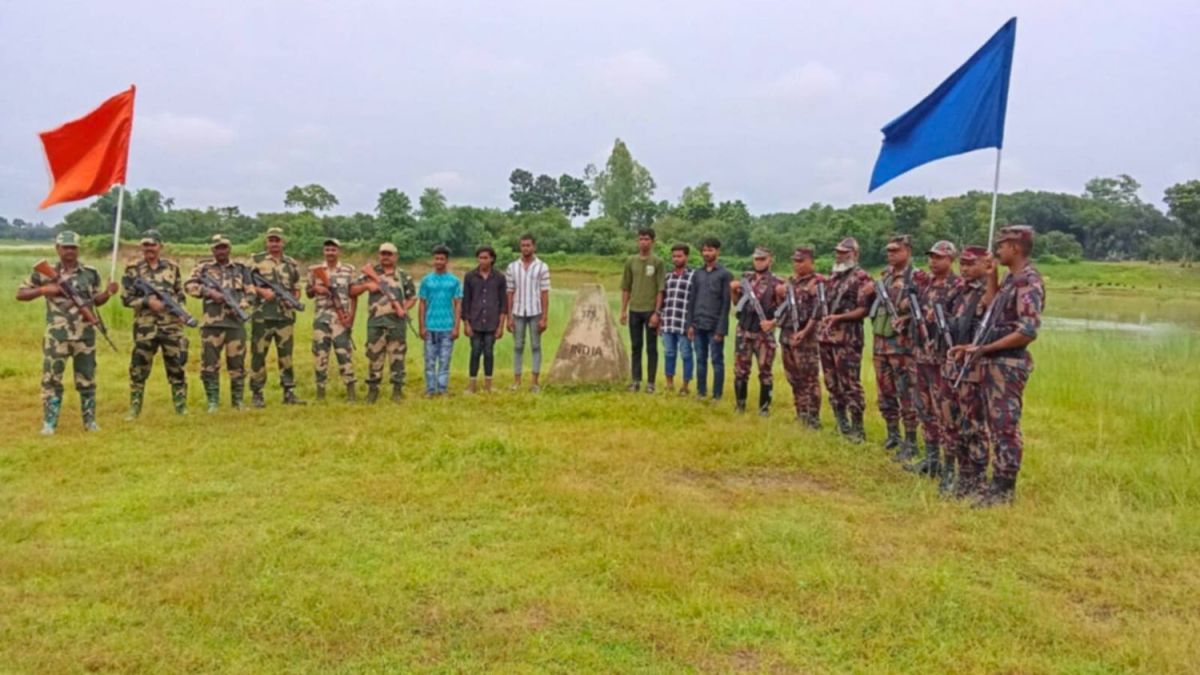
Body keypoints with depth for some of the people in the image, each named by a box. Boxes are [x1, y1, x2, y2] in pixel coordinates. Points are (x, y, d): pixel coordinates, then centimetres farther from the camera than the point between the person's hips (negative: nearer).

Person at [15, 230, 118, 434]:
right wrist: (43, 289, -14)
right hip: (56, 335, -2)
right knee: (51, 378, 1)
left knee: (87, 379, 8)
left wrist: (108, 292, -7)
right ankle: (49, 423, 9)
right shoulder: (45, 272, 0)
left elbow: (97, 300, 14)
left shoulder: (90, 273, 6)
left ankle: (90, 420, 18)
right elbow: (20, 294, 3)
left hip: (85, 335, 2)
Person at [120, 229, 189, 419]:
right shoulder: (133, 269, 2)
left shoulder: (172, 267, 8)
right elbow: (126, 298, -1)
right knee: (139, 368, 4)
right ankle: (134, 408, 15)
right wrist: (147, 301, -15)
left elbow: (180, 295, 14)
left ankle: (181, 406, 13)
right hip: (145, 327, -1)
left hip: (172, 325, 1)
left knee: (177, 366, 4)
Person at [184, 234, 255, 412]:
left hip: (236, 322, 1)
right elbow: (189, 286, 0)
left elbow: (250, 292, 10)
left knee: (237, 363, 4)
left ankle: (238, 401, 14)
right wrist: (209, 292, -13)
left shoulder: (240, 269, 13)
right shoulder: (203, 267, 9)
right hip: (211, 322, -1)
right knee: (209, 363, -1)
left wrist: (240, 305, -7)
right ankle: (212, 402, 8)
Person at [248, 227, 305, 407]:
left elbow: (297, 288, 18)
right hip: (262, 316, -3)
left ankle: (289, 392, 12)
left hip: (286, 316, 3)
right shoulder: (256, 260, 2)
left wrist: (294, 299, -2)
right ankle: (256, 394, 9)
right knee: (258, 354, 1)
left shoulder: (292, 263, 12)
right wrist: (261, 291, -15)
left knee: (286, 355, 5)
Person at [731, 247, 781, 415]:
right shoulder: (746, 278, 10)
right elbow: (737, 302, 17)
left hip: (764, 334, -4)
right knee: (740, 371, 6)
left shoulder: (776, 283, -5)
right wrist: (734, 290, -1)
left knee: (765, 372, 2)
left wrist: (772, 322, -17)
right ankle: (740, 405, 19)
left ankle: (764, 408, 12)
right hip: (743, 332, 4)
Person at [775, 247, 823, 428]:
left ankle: (813, 418, -2)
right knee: (794, 378, 12)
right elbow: (781, 307, 22)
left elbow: (818, 311, -14)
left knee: (809, 378, -7)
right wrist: (779, 296, 2)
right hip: (786, 334, 8)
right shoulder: (789, 282, 16)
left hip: (805, 336, -7)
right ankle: (801, 415, 22)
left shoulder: (817, 282, -6)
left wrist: (804, 332, -20)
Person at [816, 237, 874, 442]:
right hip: (826, 336, 8)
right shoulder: (834, 277, 17)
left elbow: (864, 309, -14)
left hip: (847, 339, -8)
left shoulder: (861, 277, -7)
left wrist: (839, 317, -20)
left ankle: (858, 429, -1)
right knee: (832, 383, 12)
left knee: (850, 384, -8)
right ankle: (842, 425, 22)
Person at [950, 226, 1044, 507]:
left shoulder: (1029, 282, -18)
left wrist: (982, 349, -20)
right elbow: (993, 310, 24)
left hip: (1009, 364, -10)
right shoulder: (1011, 278, 12)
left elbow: (1028, 332, -24)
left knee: (1006, 426, -3)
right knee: (996, 425, 14)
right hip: (995, 362, 10)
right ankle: (998, 482, 23)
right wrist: (991, 275, 15)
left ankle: (1005, 489, 4)